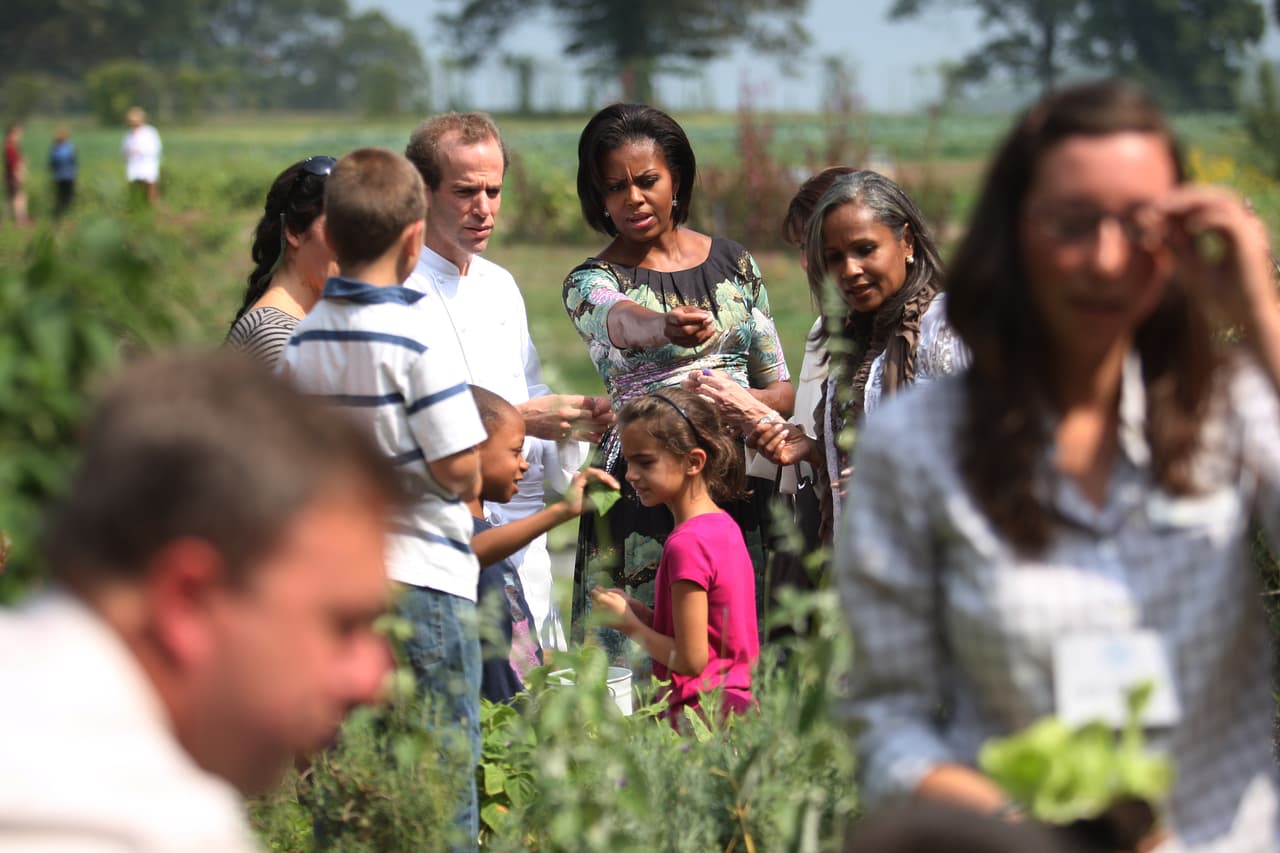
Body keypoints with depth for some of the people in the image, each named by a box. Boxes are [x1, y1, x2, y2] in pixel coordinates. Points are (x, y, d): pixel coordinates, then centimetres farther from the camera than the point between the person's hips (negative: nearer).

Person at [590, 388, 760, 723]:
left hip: (701, 709, -9)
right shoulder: (723, 526, 12)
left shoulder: (687, 544, -16)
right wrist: (642, 613, 7)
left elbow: (691, 660, -16)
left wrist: (629, 624, -4)